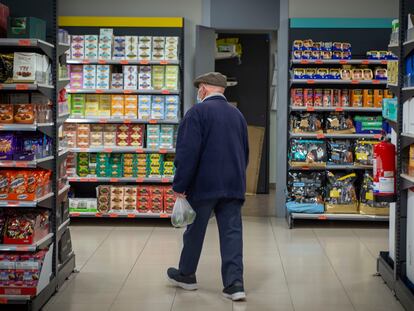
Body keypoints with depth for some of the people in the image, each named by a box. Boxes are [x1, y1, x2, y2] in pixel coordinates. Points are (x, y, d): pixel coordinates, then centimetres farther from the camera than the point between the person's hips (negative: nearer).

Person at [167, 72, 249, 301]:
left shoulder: (198, 112, -9)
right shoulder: (237, 114, 13)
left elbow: (188, 151, -16)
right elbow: (245, 152, 19)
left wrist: (180, 185, -13)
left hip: (204, 184, -5)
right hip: (233, 185, 5)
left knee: (195, 231, 11)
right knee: (232, 232, 2)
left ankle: (186, 275, 27)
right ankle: (234, 283, -4)